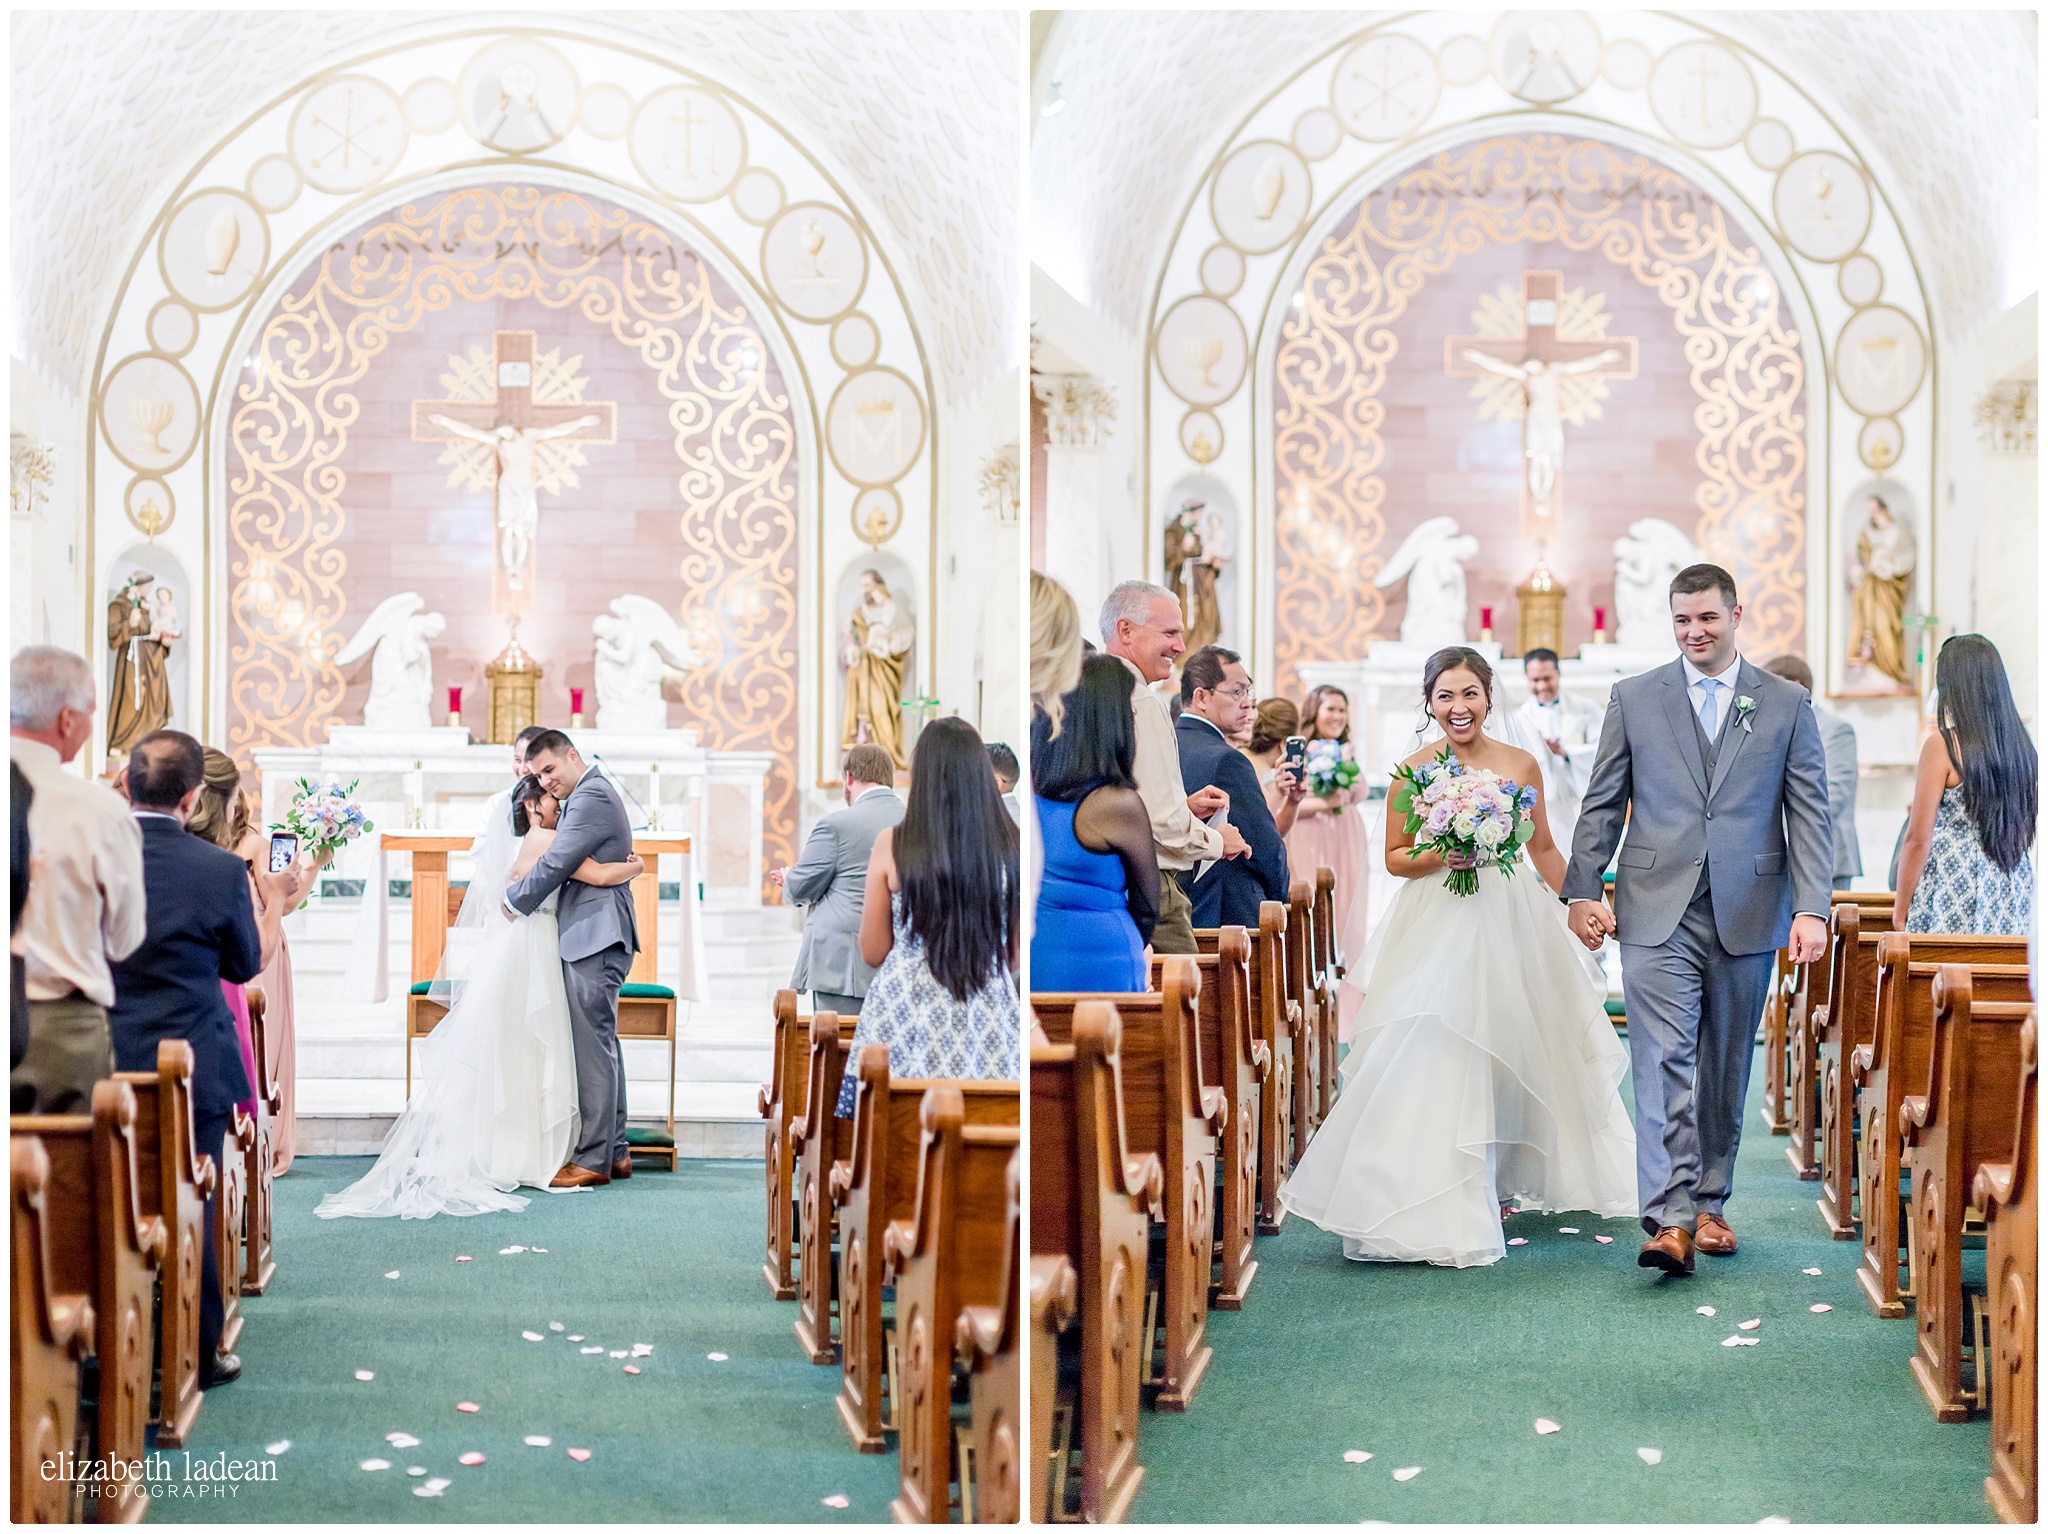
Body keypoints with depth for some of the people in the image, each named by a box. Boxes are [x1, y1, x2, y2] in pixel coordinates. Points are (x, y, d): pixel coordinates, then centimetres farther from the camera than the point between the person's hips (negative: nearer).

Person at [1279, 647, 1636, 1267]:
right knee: (1438, 1058, -7)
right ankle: (1439, 1209, -1)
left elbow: (1544, 849, 15)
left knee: (1511, 1050, 9)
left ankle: (1498, 1182, 29)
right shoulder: (1415, 769, -2)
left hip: (1511, 924, 3)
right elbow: (1395, 858, 1)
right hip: (1437, 929, -3)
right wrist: (1444, 855, -16)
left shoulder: (1521, 766, 5)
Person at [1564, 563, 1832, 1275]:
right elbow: (1601, 805, 8)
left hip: (1748, 914, 1)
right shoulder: (1633, 699, 6)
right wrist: (1582, 891, 2)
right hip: (1658, 912, -1)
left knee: (1726, 1067, 10)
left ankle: (1709, 1202, 23)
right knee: (1664, 1060, -11)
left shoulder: (1787, 704, 6)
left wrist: (1812, 908, -6)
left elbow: (1809, 813, 3)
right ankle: (1669, 1218, -15)